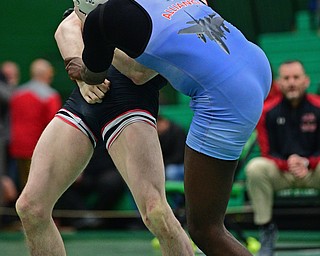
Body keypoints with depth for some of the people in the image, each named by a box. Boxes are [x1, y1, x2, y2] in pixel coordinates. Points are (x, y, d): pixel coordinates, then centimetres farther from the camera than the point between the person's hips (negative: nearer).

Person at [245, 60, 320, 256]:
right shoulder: (268, 111, -4)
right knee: (255, 167, -29)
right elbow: (268, 153, -4)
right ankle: (266, 229, -18)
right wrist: (288, 164, -26)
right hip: (280, 173, 1)